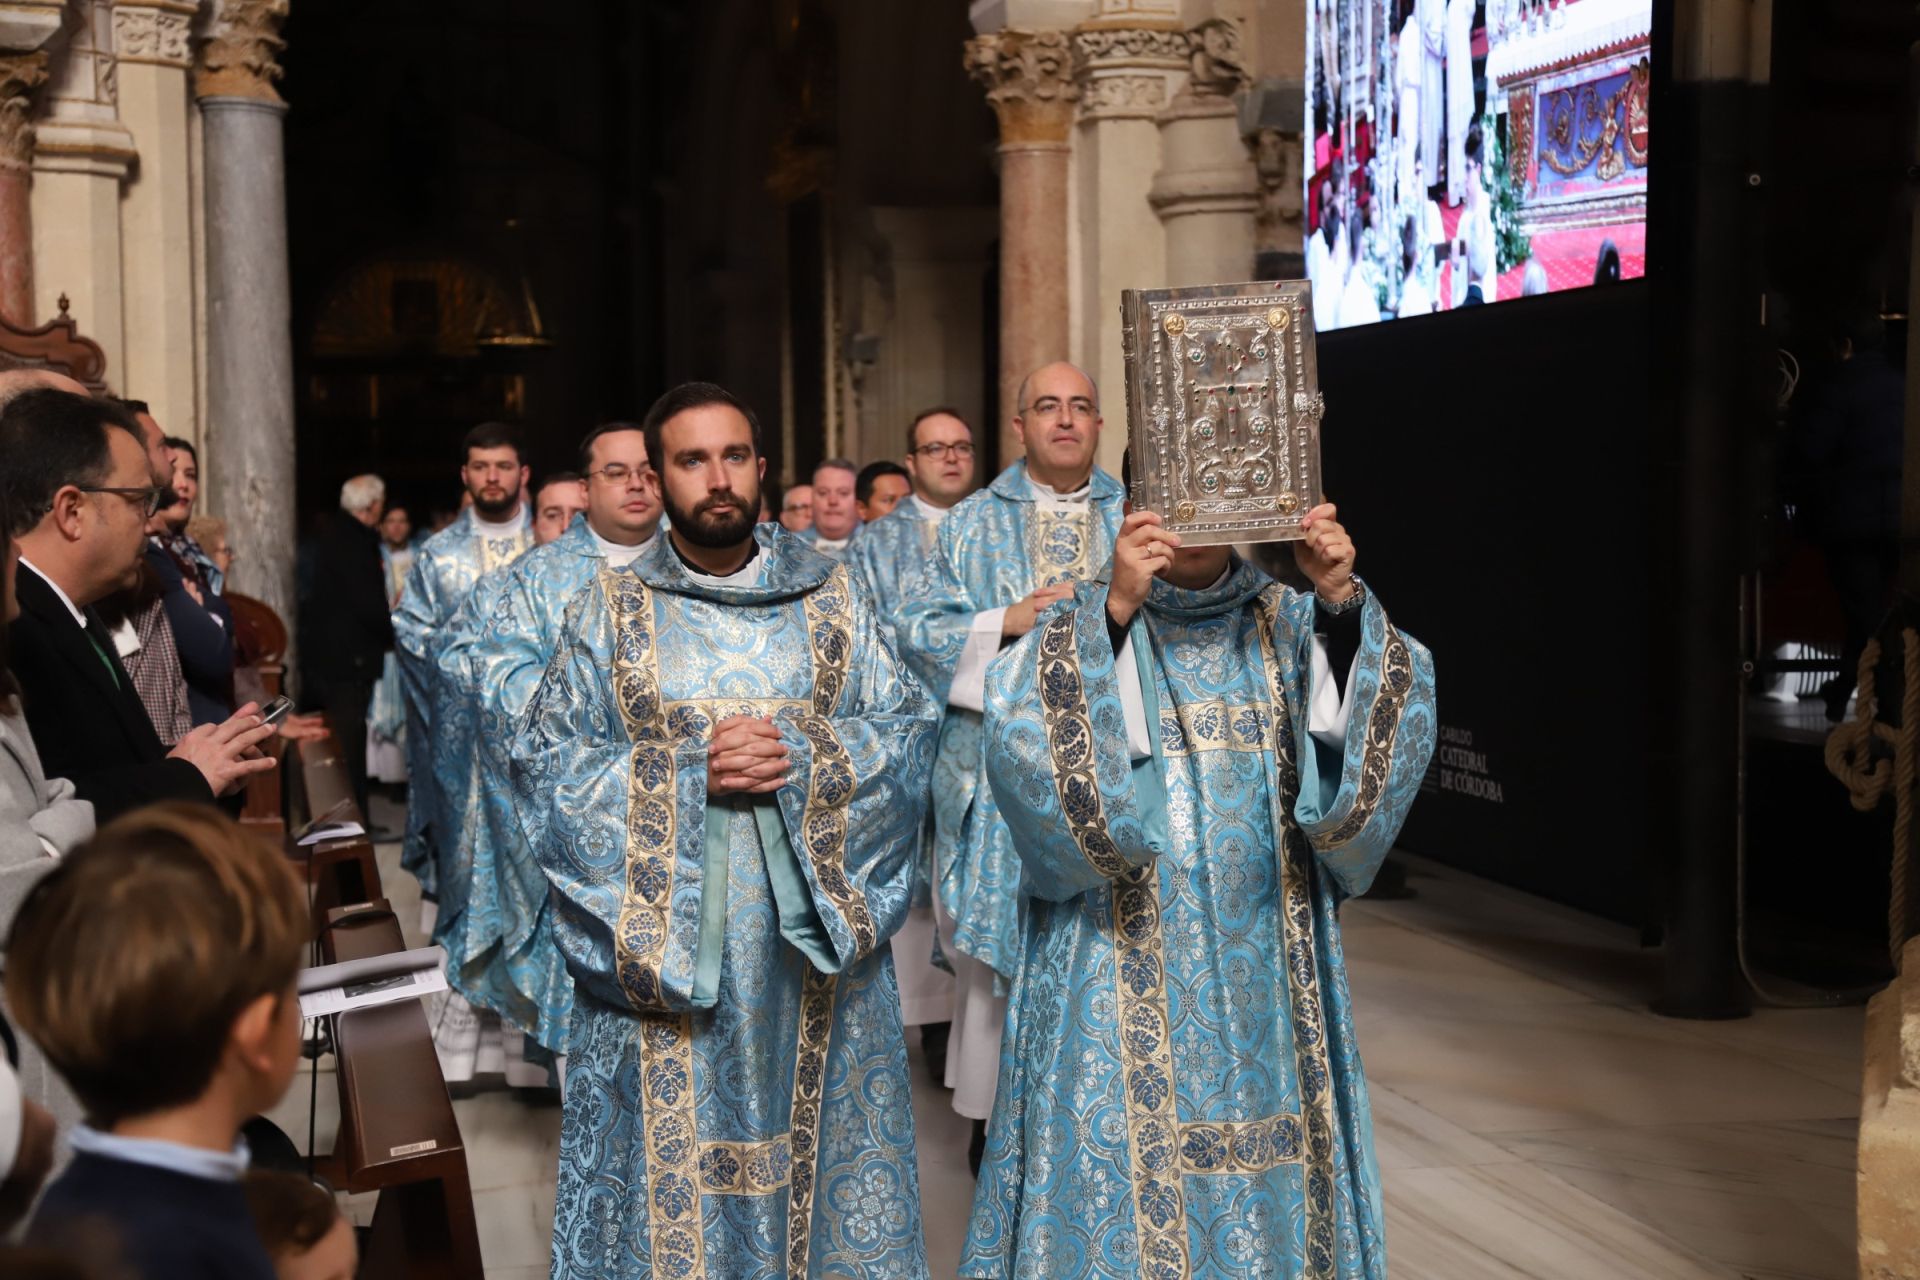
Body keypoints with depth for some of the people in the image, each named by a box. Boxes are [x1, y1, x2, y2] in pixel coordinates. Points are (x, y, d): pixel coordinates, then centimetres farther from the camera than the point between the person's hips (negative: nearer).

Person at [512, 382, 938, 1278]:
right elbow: (546, 763, -2)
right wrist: (687, 771, -15)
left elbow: (908, 729, 2)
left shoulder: (834, 598, 5)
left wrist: (800, 756, -15)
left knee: (818, 1144, 9)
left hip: (812, 942, 1)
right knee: (671, 1166, 4)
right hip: (660, 941, -1)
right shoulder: (607, 612, 2)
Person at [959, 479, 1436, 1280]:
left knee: (1271, 1168, 9)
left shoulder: (1289, 626, 6)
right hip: (1121, 965, -2)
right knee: (1128, 1163, 2)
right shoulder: (1086, 627, -2)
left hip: (1266, 961, 3)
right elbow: (1021, 742, -20)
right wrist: (1115, 611, -30)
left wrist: (1343, 605, -23)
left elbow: (1382, 729, -9)